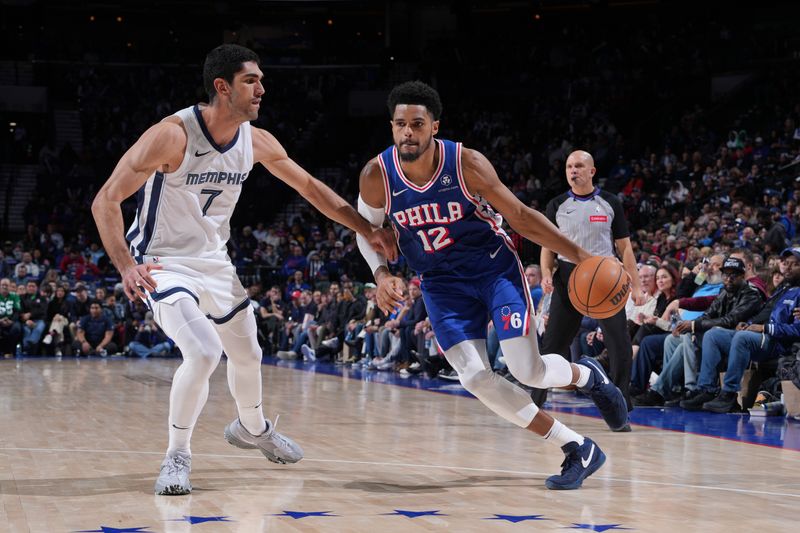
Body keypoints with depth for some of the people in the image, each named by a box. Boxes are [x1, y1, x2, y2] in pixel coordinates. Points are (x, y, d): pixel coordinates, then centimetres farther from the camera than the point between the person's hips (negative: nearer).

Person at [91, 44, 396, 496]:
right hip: (164, 264, -7)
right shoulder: (173, 135, -26)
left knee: (247, 354, 19)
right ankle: (177, 457, -8)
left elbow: (309, 186, 9)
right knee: (204, 352, -27)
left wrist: (367, 229, 7)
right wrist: (127, 266, -35)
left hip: (215, 262, 7)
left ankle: (253, 428, 50)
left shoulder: (257, 142, -7)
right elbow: (106, 201, -24)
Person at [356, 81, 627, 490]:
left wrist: (578, 255, -16)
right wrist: (382, 275, -14)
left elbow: (519, 215, -12)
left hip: (494, 266, -2)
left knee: (527, 370, -14)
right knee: (474, 378, -14)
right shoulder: (376, 176, -15)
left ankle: (587, 375, 25)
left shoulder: (466, 163, -21)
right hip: (442, 283, 3)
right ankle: (578, 450, -2)